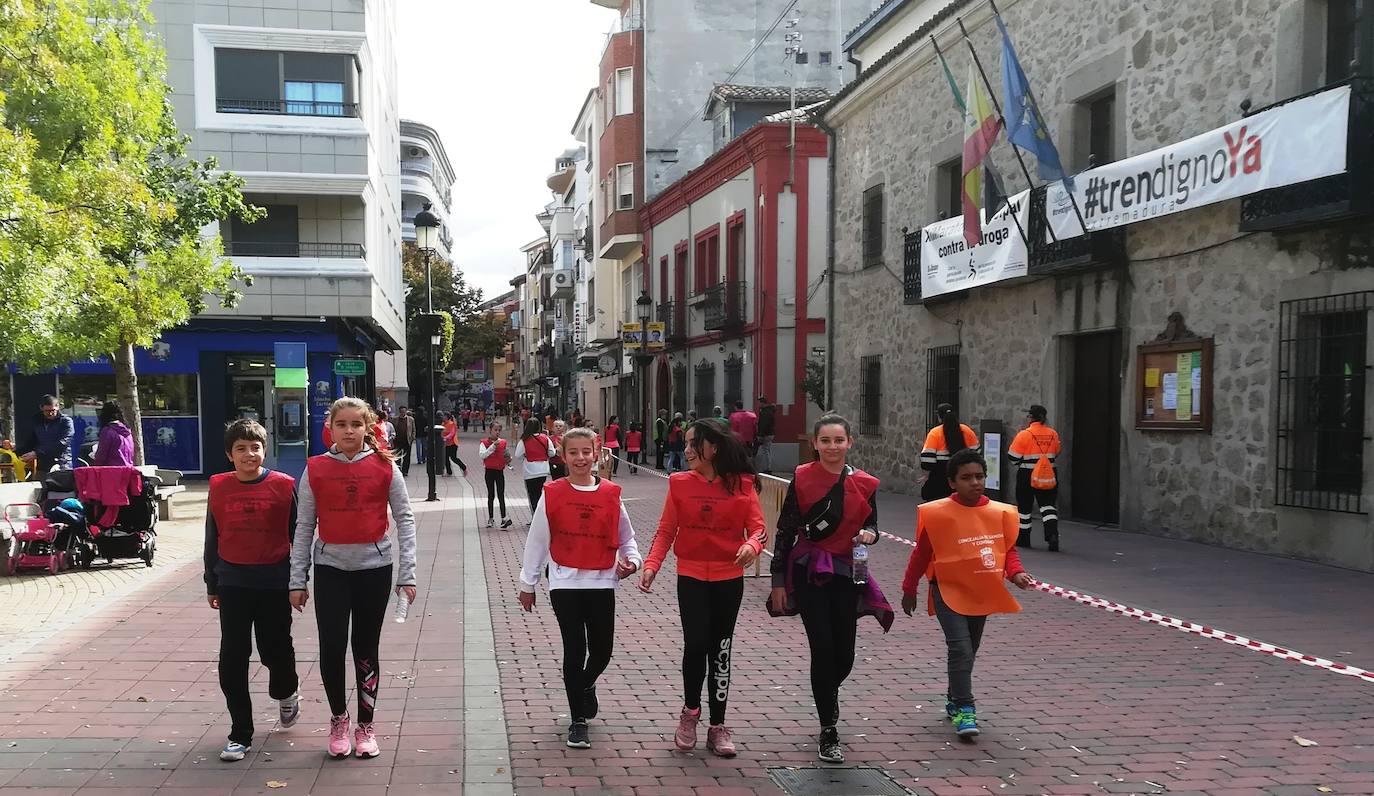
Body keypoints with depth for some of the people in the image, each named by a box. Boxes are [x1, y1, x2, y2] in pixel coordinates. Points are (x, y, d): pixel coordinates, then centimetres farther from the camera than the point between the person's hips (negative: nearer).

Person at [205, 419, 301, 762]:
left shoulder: (283, 486, -6)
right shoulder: (219, 488, 0)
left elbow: (297, 535, 1)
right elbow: (212, 539, 8)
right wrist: (212, 585, 11)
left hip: (275, 584, -2)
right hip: (233, 585, 2)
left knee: (276, 650, 9)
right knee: (232, 660, 2)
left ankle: (286, 694, 43)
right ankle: (240, 735, 14)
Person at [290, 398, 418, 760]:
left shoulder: (385, 467, -3)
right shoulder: (315, 469, -1)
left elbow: (405, 519, -1)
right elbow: (304, 526, 3)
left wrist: (407, 573, -6)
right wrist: (297, 580, 2)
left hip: (374, 567, 0)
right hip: (330, 568, 1)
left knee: (366, 649, 8)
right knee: (331, 647, -3)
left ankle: (365, 726, 24)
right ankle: (338, 719, 22)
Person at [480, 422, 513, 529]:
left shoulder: (503, 442, 4)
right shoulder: (484, 442, -5)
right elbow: (482, 455, -21)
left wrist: (508, 460, -8)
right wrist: (493, 446, -24)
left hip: (500, 471, 2)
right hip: (489, 471, -1)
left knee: (501, 495, -5)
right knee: (491, 495, 9)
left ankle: (504, 519, -11)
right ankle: (490, 518, 21)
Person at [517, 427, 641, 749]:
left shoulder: (611, 495, 1)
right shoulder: (552, 494, -3)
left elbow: (626, 537, 11)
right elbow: (536, 540, 3)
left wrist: (631, 560, -9)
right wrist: (527, 583, 7)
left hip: (602, 582, 2)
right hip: (565, 582, -2)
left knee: (602, 650, 7)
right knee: (575, 650, 0)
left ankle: (586, 686, 41)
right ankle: (577, 720, 14)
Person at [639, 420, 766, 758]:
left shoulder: (741, 484, -4)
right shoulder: (679, 483, -1)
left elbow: (758, 527, -6)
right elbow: (666, 530, -1)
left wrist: (752, 544, -28)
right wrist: (651, 564, -14)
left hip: (729, 578, 0)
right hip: (691, 577, 0)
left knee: (720, 650, 9)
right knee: (696, 644, -12)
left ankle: (717, 727, 22)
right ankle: (690, 710, 16)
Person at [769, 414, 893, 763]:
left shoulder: (865, 484, 2)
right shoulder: (802, 479, -6)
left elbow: (871, 528, 14)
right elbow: (785, 532, -3)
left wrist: (869, 535, -11)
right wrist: (778, 580, -5)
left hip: (846, 574, 3)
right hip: (808, 573, -3)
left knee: (844, 655, 6)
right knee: (823, 649, -8)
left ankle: (826, 696, 41)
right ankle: (829, 733, 6)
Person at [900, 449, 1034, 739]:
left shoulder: (1000, 512, -3)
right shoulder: (938, 513, -13)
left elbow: (1009, 549, 8)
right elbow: (921, 553, -4)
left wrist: (1016, 573, -12)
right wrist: (909, 589, 3)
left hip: (983, 594, 5)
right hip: (949, 591, -5)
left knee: (969, 651, 17)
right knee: (960, 649, -16)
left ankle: (955, 699, 35)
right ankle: (964, 709, -6)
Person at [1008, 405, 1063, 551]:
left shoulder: (1025, 434, -14)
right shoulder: (1053, 434, 1)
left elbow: (1013, 457, -11)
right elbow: (1056, 453, 13)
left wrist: (1019, 463, 10)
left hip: (1028, 475, -4)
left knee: (1024, 506, 10)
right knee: (1047, 505, 6)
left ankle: (1023, 538, 21)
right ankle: (1052, 534, -14)